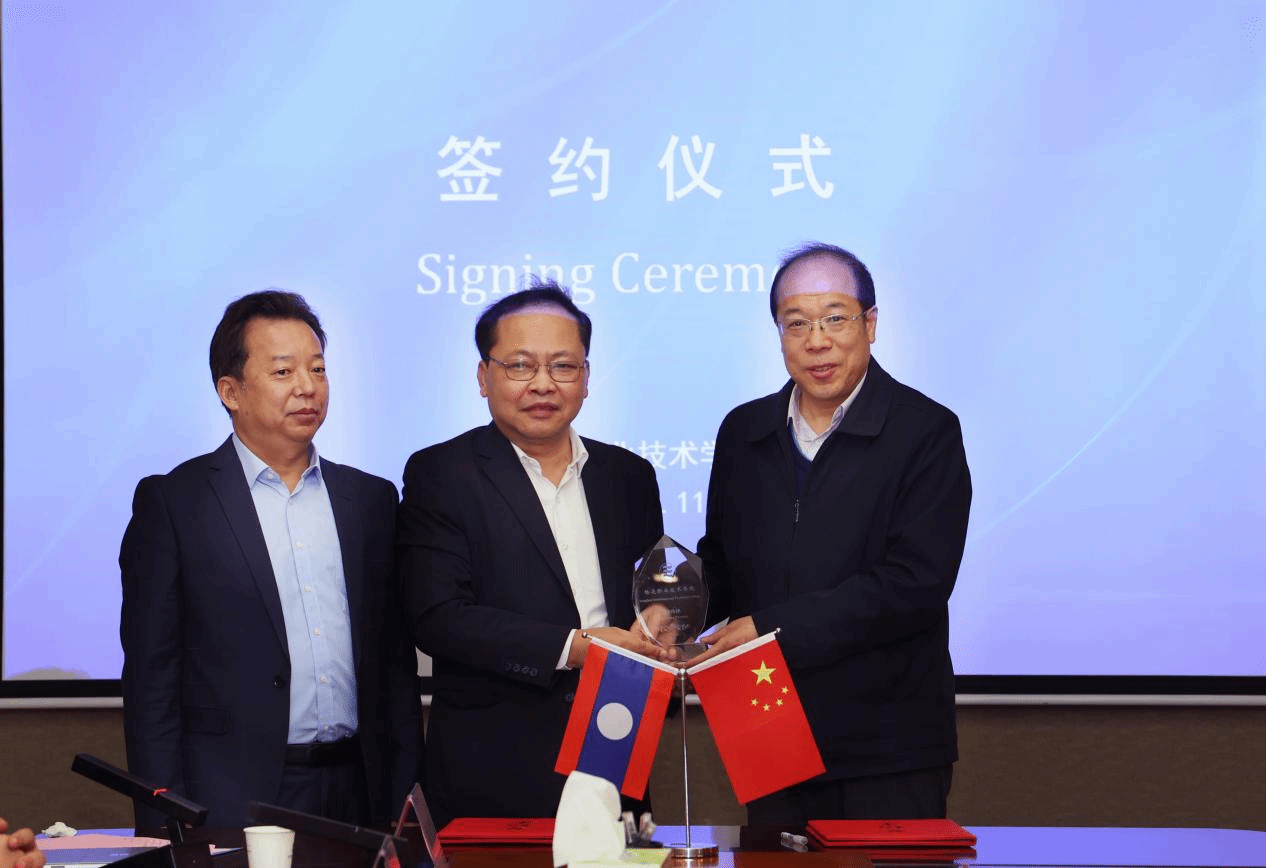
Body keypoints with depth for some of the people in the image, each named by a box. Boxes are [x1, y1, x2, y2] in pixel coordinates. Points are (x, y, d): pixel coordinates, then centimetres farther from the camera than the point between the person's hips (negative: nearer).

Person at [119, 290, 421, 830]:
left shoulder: (372, 499, 12)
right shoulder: (170, 502, 0)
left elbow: (397, 662, 13)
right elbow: (151, 678, -2)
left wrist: (404, 801, 6)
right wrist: (165, 826, -8)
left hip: (357, 798, 3)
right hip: (231, 806, -3)